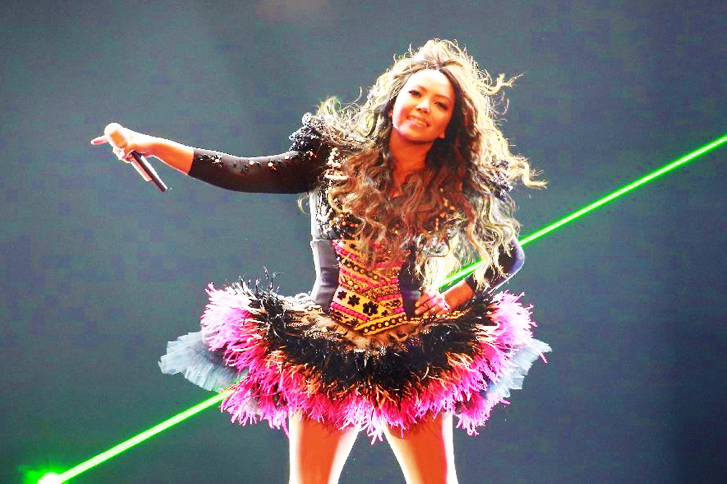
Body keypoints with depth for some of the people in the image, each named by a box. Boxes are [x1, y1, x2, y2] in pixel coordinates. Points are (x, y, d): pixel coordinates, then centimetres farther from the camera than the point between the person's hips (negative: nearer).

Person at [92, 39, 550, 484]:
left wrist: (454, 299, 1)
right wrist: (153, 145, -10)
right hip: (325, 356, 0)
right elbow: (242, 174, -4)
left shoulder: (459, 190, 1)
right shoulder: (338, 157, 1)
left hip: (411, 360, 0)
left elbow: (509, 255, 14)